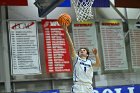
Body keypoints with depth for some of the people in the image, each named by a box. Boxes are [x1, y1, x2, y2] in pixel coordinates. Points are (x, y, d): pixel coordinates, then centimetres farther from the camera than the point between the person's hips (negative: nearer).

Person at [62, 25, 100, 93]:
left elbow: (98, 64, -4)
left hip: (88, 87, 2)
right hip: (78, 87, -2)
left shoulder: (90, 62, 18)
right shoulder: (76, 59, 14)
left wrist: (96, 54, -22)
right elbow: (71, 45, 4)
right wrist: (66, 32, -6)